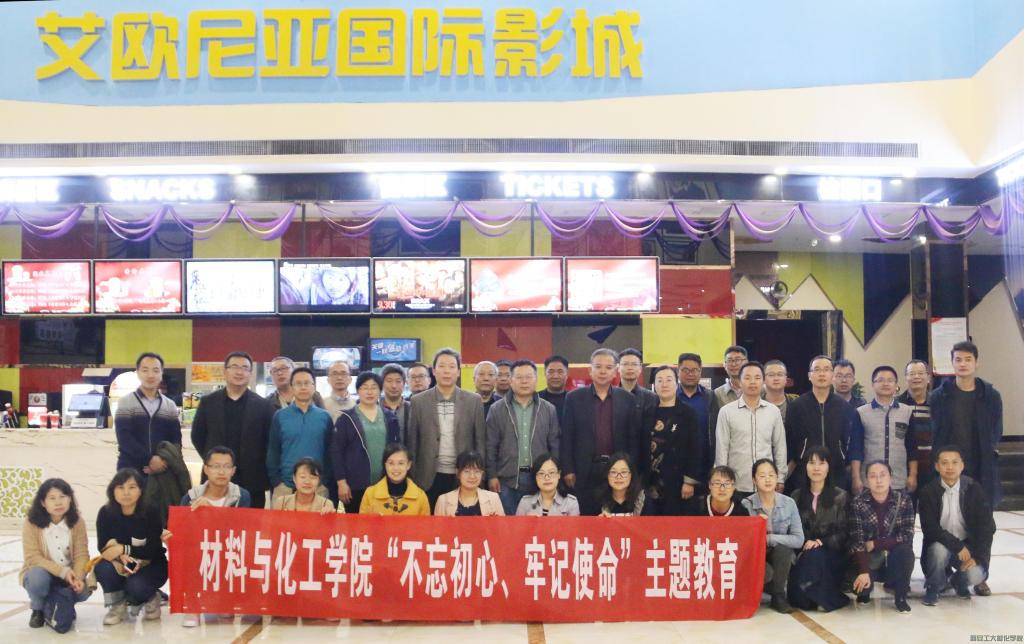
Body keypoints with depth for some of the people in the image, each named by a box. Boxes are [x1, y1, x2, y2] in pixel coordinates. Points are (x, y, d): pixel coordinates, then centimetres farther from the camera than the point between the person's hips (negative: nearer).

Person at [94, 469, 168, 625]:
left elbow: (154, 550, -21)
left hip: (150, 566, -3)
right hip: (120, 566, 3)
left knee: (136, 586, -32)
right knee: (102, 568, -29)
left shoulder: (150, 514, -19)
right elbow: (103, 547, -13)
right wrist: (120, 557, -34)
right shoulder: (105, 513, -11)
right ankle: (117, 606, -2)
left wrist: (123, 549, -30)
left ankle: (150, 599, 6)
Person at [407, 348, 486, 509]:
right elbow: (412, 442, 4)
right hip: (430, 478, 0)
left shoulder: (474, 401, 3)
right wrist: (412, 478, 0)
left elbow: (480, 440, 4)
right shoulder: (419, 401, 3)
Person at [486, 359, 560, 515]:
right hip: (507, 479, -1)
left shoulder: (549, 410, 6)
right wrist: (492, 476, -4)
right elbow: (490, 446, 1)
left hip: (540, 478, 1)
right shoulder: (497, 409, 2)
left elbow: (554, 446, 7)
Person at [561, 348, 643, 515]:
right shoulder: (574, 398, 2)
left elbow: (634, 438, 6)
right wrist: (568, 470, -4)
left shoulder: (628, 399, 5)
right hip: (585, 472, -1)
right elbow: (567, 437, 1)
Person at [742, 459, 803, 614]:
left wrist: (768, 539, -21)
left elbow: (798, 540, -13)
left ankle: (779, 595, -9)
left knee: (782, 548, -32)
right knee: (765, 572, -34)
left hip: (781, 559, 1)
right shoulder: (746, 504, -10)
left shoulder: (789, 503, -5)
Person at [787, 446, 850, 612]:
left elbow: (844, 532, 0)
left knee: (814, 556, -34)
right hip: (804, 551, 2)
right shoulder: (797, 496, 13)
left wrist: (822, 542, -16)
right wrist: (804, 544, -14)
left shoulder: (840, 496, 6)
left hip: (831, 552, -1)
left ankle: (824, 598, -15)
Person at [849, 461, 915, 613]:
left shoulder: (904, 500, -9)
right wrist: (864, 571, -28)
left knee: (905, 550, -32)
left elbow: (907, 536, -16)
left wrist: (875, 544, -18)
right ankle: (864, 591, 12)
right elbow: (857, 541, -17)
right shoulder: (858, 503, -11)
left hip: (894, 560, 0)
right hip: (869, 560, 0)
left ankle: (901, 597, -6)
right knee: (853, 578, -28)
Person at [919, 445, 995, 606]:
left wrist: (978, 556, -16)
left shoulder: (973, 489, -7)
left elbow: (987, 525, -8)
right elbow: (929, 528, -16)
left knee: (975, 575, -26)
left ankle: (959, 581, 14)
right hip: (941, 544, -1)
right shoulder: (929, 491, -10)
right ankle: (934, 587, -5)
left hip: (969, 545, 1)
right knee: (939, 549, -35)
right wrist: (957, 546, -25)